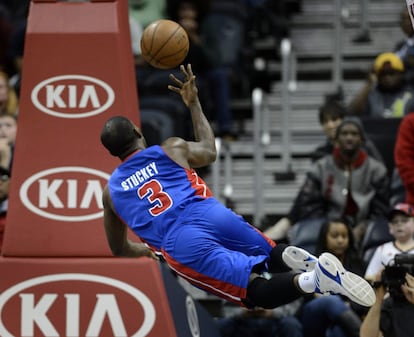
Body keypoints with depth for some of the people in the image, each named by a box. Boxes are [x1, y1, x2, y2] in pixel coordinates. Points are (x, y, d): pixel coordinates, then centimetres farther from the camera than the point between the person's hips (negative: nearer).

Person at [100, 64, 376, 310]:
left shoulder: (111, 191, 21)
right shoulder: (173, 148, 20)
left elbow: (119, 249, 33)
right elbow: (209, 152, 41)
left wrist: (150, 249, 55)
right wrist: (194, 104, 50)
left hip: (181, 246, -2)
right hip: (213, 216, 2)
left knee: (259, 294, -4)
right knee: (274, 254, 23)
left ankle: (311, 280, -37)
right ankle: (311, 264, -14)